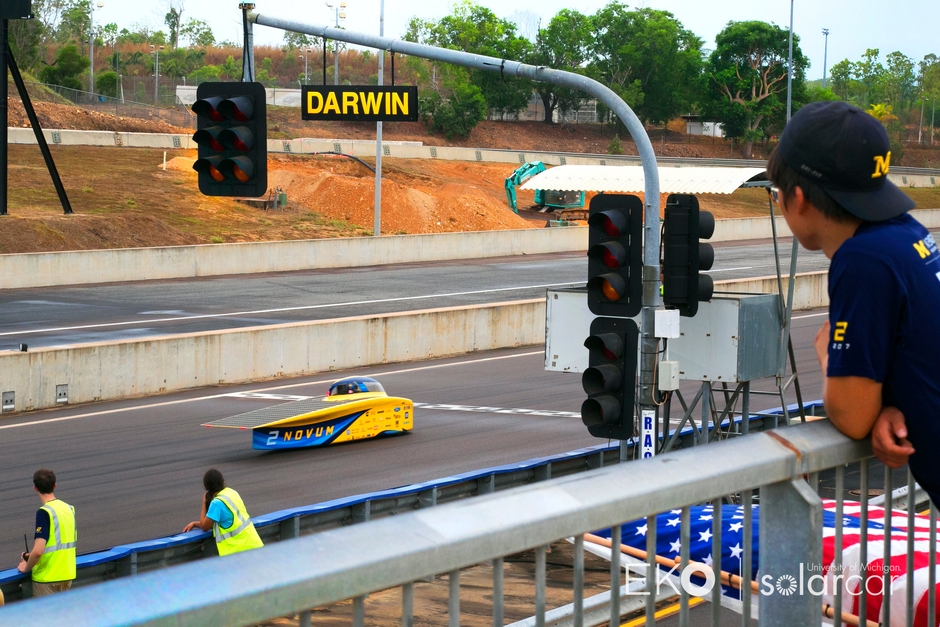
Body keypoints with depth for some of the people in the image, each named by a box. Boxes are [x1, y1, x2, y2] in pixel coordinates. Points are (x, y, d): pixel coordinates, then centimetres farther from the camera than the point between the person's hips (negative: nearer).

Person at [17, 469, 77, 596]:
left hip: (47, 577, -7)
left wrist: (26, 567, -5)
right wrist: (30, 556, 21)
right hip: (68, 574, 7)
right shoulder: (69, 508, 5)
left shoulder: (44, 512, -18)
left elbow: (38, 551, -25)